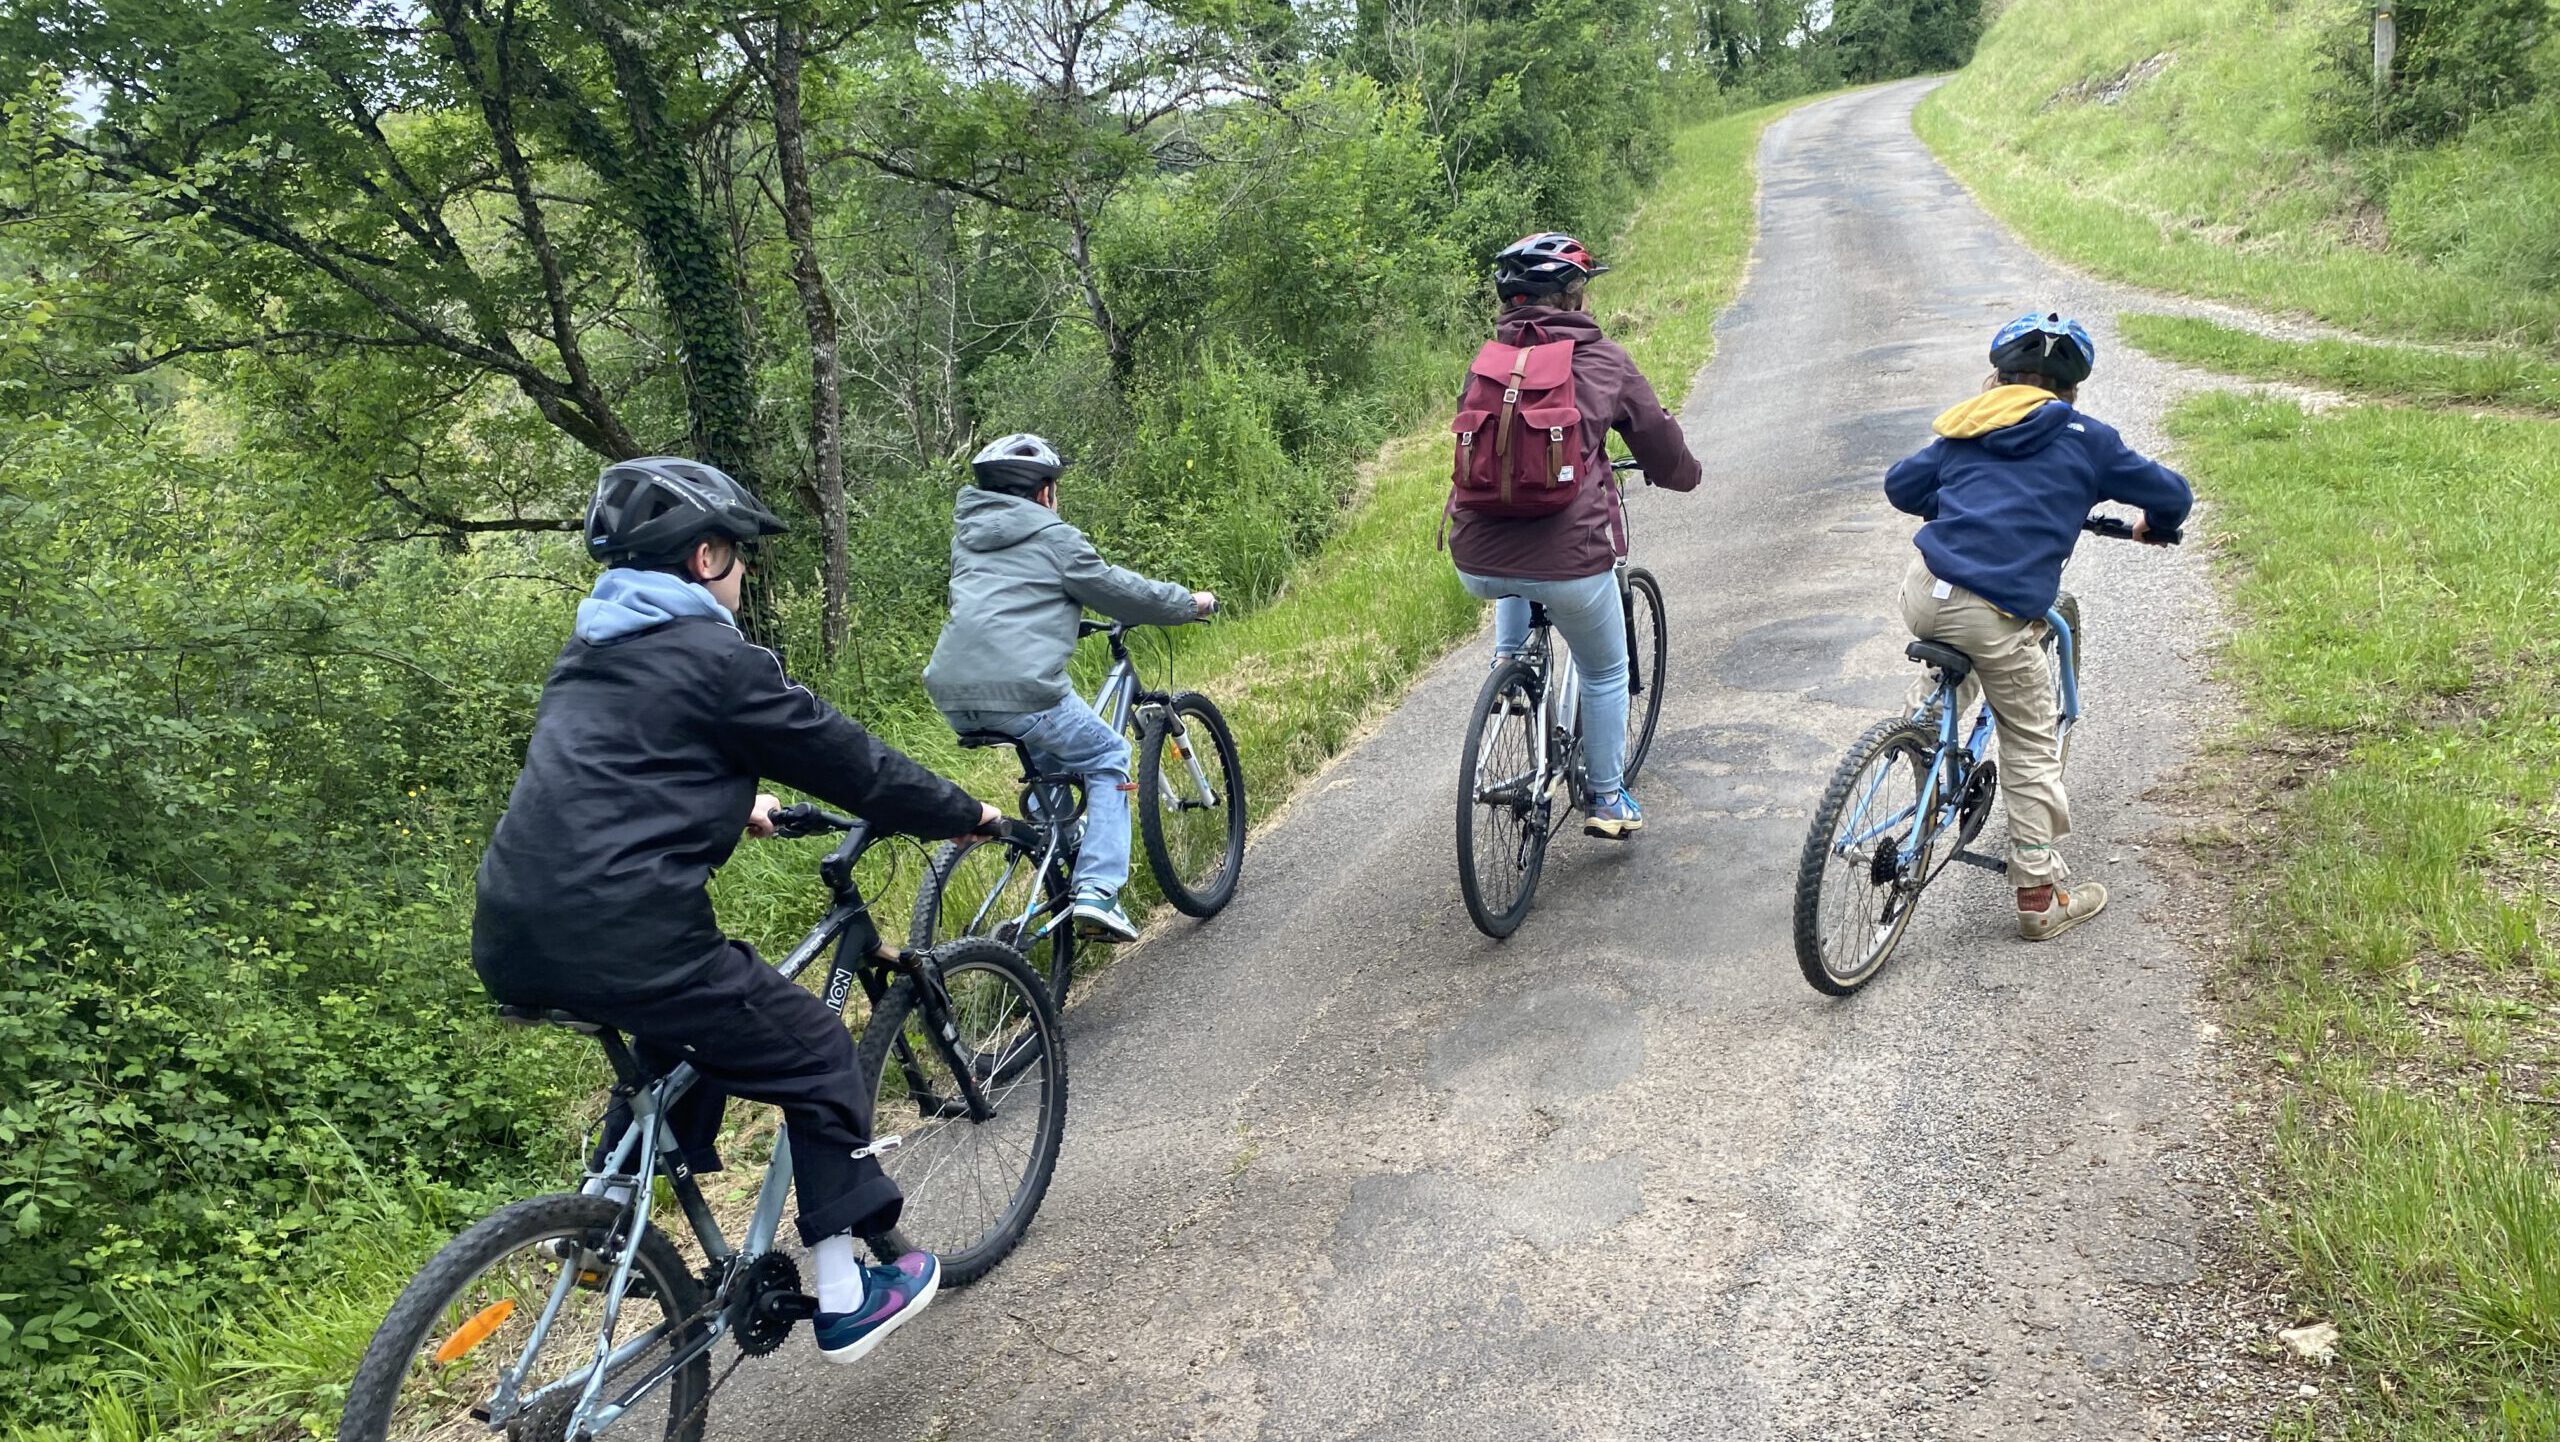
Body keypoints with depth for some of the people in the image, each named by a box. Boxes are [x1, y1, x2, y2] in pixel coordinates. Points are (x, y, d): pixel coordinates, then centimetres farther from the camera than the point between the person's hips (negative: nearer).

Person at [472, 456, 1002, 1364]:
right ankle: (845, 1298, 17)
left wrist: (731, 803, 46)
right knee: (816, 1054, 9)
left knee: (688, 1021, 34)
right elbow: (847, 760, -3)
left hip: (515, 944, 9)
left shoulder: (591, 653, 19)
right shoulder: (713, 657, -7)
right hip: (622, 940, -9)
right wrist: (963, 814, 10)